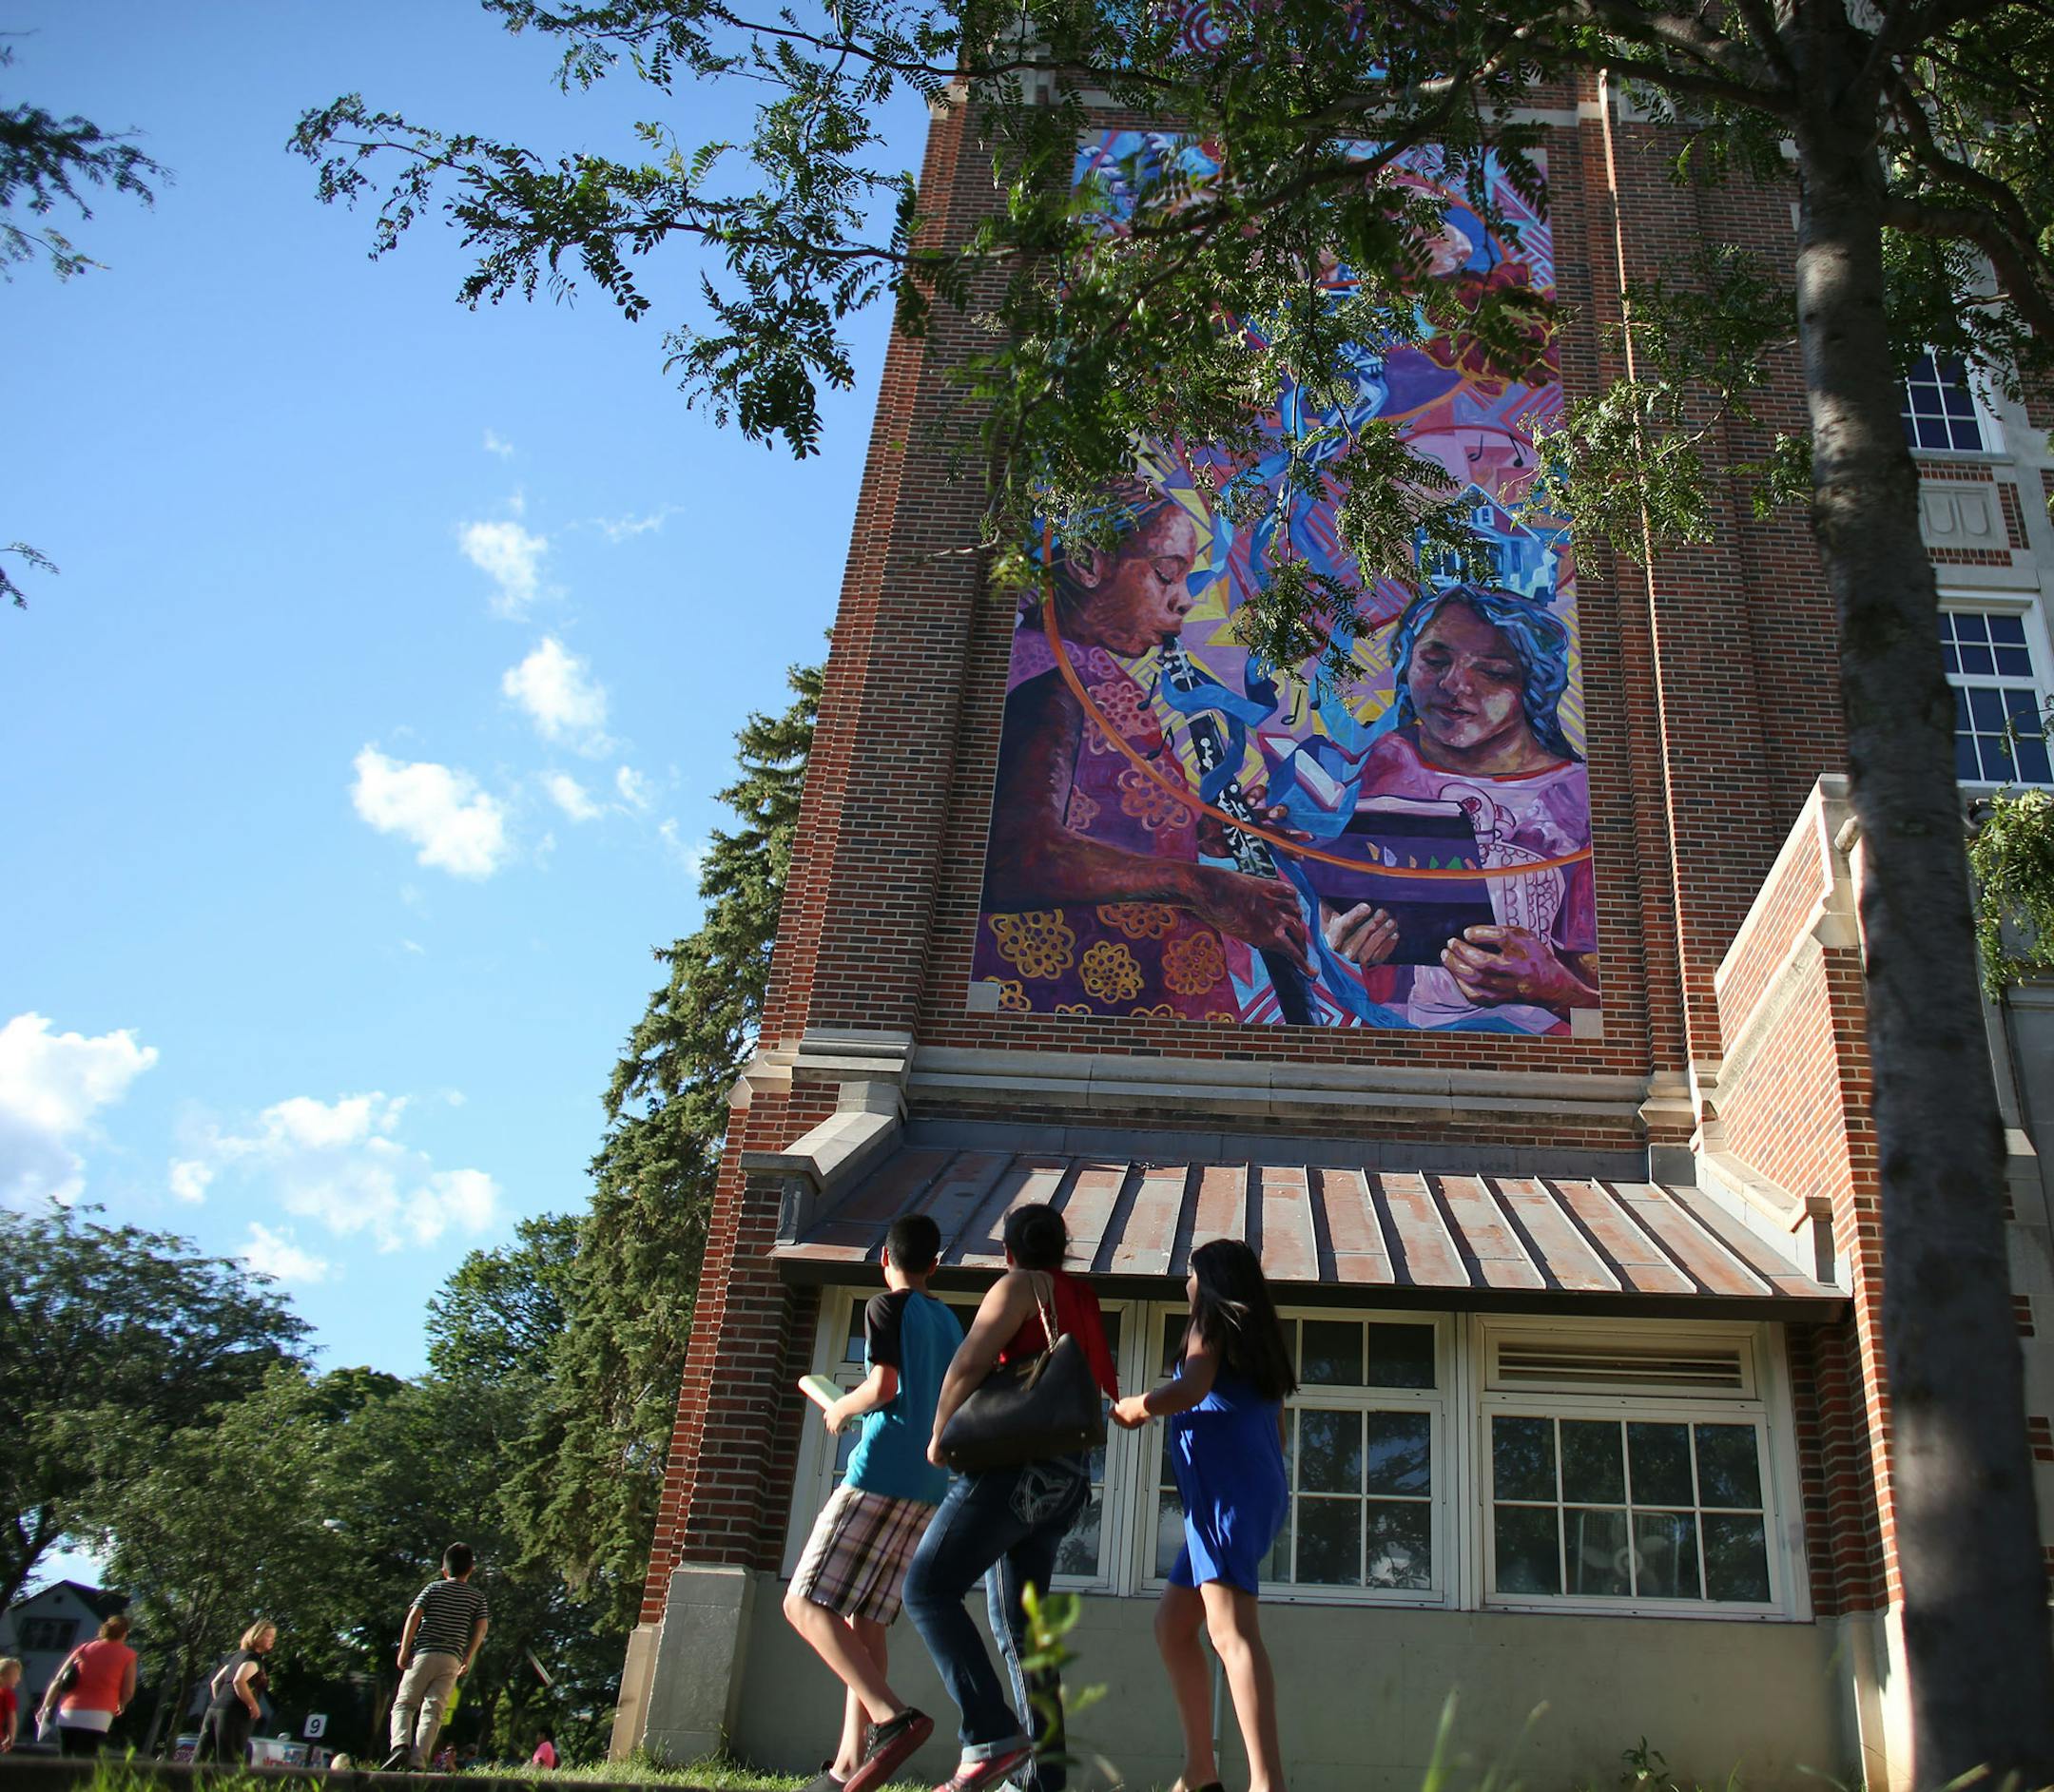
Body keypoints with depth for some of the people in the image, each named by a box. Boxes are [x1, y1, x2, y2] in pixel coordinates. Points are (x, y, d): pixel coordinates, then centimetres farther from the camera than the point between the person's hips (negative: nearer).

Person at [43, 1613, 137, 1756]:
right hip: (97, 1718, -4)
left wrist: (45, 1708, 20)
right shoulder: (128, 1655, 6)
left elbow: (57, 1682, 11)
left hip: (67, 1716, 4)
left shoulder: (84, 1649, 16)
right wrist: (120, 1705, 21)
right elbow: (128, 1691, 1)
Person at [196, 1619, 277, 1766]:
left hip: (214, 1709, 9)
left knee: (200, 1759, 6)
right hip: (234, 1714, -9)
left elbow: (215, 1683, 28)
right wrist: (253, 1705, -15)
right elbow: (239, 1681, -22)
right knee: (230, 1764, -11)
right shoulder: (254, 1658, -5)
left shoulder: (238, 1656, 23)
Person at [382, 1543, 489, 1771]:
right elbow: (482, 1627, 4)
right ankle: (417, 1759, -17)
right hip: (452, 1659, 1)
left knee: (403, 1704, 5)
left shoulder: (434, 1588, 9)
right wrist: (468, 1659, 11)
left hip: (424, 1653, -1)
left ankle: (401, 1745, -21)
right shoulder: (477, 1595, 13)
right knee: (433, 1709, -1)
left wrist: (404, 1650, 0)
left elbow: (414, 1615, -3)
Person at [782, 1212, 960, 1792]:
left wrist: (840, 1409, 3)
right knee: (865, 1619, 10)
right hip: (929, 1487, 8)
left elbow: (884, 1384, -14)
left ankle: (893, 1716, -26)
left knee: (805, 1603, -10)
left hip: (880, 1476, -8)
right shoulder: (949, 1321, 20)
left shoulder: (887, 1308, -2)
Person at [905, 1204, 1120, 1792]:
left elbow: (971, 1360, -14)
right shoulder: (1084, 1302, 21)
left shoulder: (1021, 1286, -3)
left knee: (928, 1588, -10)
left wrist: (940, 1433, -6)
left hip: (1017, 1464, -9)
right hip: (1068, 1476, 9)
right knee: (1018, 1622, 11)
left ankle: (991, 1734, -20)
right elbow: (1106, 1393, 24)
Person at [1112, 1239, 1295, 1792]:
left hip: (1226, 1486, -10)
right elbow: (1275, 1432, 29)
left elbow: (1190, 1390, -17)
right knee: (1172, 1623, 14)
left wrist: (1133, 1406, -2)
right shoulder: (1259, 1339, 25)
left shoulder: (1214, 1321, 1)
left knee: (1229, 1628, -21)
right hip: (1260, 1486, 10)